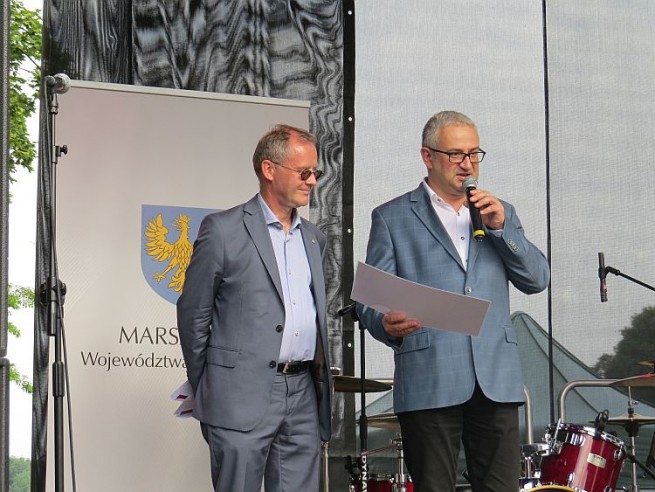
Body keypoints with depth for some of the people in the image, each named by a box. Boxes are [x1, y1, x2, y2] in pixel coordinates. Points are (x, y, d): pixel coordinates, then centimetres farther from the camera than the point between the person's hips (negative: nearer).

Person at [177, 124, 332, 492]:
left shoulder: (314, 238, 17)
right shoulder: (223, 230, -3)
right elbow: (193, 314, 1)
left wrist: (320, 378, 15)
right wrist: (204, 387, 5)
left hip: (303, 395, 6)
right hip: (242, 396, -6)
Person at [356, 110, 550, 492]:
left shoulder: (499, 213, 20)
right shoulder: (393, 218, 8)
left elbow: (538, 280, 12)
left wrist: (501, 228, -2)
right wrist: (387, 324, -20)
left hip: (497, 383, 3)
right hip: (429, 384, -3)